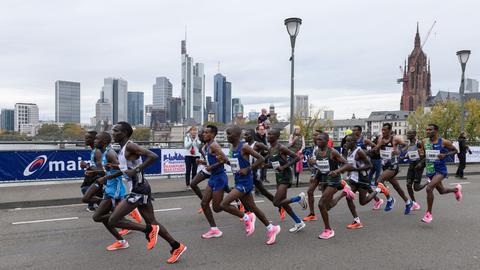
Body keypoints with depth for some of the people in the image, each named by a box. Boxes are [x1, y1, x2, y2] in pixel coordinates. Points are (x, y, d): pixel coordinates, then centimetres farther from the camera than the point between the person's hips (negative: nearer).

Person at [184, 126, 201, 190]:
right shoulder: (187, 137, 0)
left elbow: (200, 146, -6)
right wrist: (191, 140, -16)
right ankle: (187, 185, 4)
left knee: (194, 171, 5)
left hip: (196, 156, 2)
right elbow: (186, 146, -10)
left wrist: (196, 140, -15)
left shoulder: (198, 138, 5)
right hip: (188, 156, -2)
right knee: (188, 170, -3)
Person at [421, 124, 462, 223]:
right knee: (441, 191, 23)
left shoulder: (444, 142, -12)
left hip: (440, 170, -6)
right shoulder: (424, 142, 0)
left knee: (429, 188, -24)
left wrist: (445, 154, -16)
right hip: (430, 171, 6)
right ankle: (456, 189, 57)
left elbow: (455, 150, 1)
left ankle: (428, 213, -10)